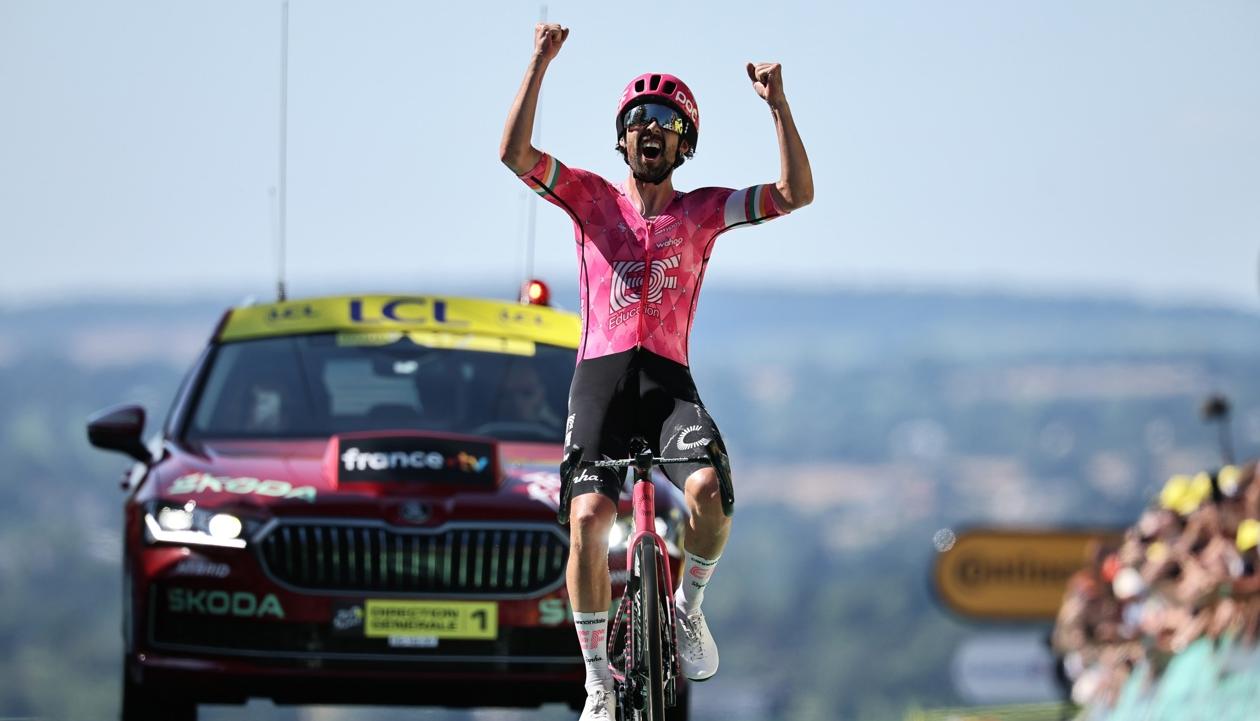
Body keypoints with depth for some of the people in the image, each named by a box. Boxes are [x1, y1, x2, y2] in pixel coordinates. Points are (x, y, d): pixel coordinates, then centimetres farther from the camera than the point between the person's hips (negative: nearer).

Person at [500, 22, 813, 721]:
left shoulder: (701, 211, 14)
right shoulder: (592, 199, 12)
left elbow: (795, 193, 5)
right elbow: (514, 152, -2)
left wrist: (778, 105, -5)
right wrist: (540, 63, -11)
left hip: (668, 380, 0)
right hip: (601, 375, 0)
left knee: (709, 488, -29)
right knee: (588, 518, -20)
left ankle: (688, 606, 1)